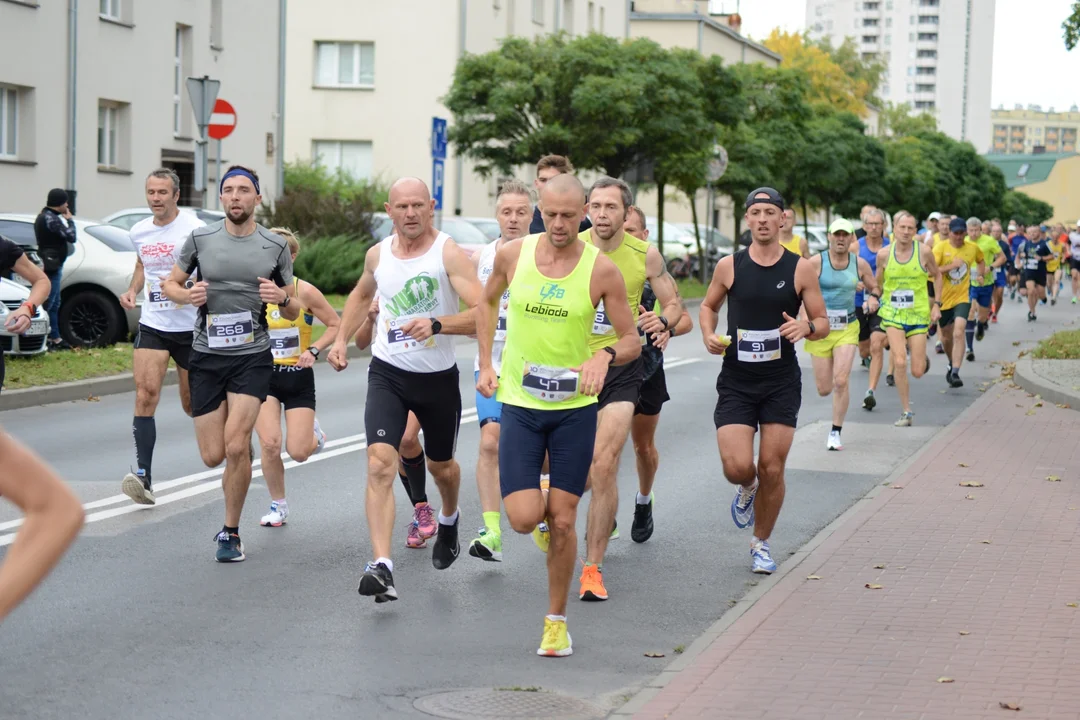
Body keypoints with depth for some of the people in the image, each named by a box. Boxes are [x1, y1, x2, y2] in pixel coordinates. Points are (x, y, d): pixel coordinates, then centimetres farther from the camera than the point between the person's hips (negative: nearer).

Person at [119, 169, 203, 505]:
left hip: (191, 327, -3)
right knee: (145, 394, -15)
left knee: (193, 404, 8)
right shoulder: (139, 232, 8)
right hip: (152, 326, 3)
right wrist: (132, 290, 8)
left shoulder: (194, 229, -9)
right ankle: (143, 475, -21)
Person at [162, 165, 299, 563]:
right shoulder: (200, 239, 2)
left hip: (253, 358, -1)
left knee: (235, 448, -15)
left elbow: (293, 312, 10)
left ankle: (231, 533, 1)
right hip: (206, 356, 2)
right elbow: (170, 284, 12)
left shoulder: (275, 246, 2)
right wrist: (186, 295, -11)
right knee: (213, 456, 1)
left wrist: (282, 298, -14)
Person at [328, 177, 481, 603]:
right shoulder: (378, 254, 1)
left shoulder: (449, 254, -14)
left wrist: (437, 323, -37)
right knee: (380, 463, -19)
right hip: (388, 374, 2)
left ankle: (448, 521, 55)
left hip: (439, 377, -1)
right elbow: (361, 295, 24)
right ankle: (381, 567, -26)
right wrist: (341, 339, 15)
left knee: (441, 466, 20)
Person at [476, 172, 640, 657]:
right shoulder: (512, 255, -3)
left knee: (563, 522, 1)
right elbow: (488, 302, 18)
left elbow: (632, 343, -3)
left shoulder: (602, 270, -8)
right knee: (523, 518, -10)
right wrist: (485, 364, 8)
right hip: (519, 403, 1)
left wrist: (606, 355, -25)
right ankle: (542, 508, 28)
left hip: (575, 406, -1)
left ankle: (556, 621, 18)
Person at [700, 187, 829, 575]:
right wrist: (708, 335, -4)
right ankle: (746, 488, 26)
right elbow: (708, 306, 16)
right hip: (736, 382, 0)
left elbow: (823, 323, 5)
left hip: (781, 383, 0)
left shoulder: (801, 269, -2)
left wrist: (806, 328, -18)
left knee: (772, 470, 0)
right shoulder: (729, 266, 0)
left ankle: (761, 543, 22)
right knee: (737, 466, -13)